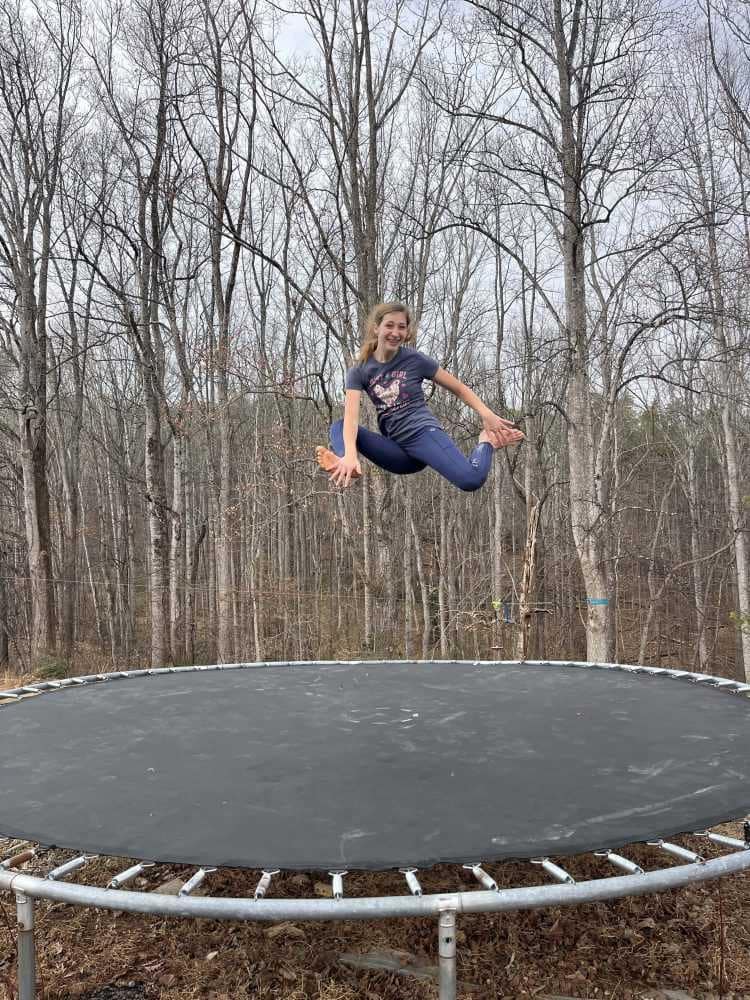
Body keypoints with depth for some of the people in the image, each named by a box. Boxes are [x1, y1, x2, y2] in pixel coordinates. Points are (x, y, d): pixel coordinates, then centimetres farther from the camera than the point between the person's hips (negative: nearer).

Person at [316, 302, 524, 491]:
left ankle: (486, 443, -3)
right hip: (395, 447, 4)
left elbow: (459, 389, 9)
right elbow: (351, 417, -13)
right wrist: (350, 455, -33)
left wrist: (486, 415, -7)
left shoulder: (415, 359, 0)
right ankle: (343, 465, -43)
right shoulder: (359, 372, 3)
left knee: (471, 479, -32)